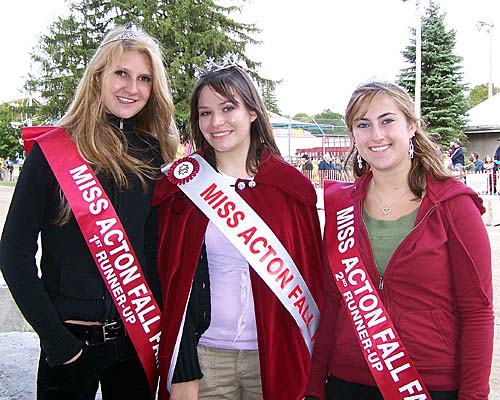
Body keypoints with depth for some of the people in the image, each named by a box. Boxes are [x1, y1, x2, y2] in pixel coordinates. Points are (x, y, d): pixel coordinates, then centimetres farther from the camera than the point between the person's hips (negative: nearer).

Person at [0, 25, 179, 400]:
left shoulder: (153, 154, 3)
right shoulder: (52, 150, -8)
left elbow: (156, 247, 8)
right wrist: (55, 337, -13)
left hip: (138, 336, 4)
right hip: (71, 339, -3)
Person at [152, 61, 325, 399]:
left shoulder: (292, 186, -2)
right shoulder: (186, 184, -3)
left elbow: (311, 276, 2)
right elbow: (174, 280, -4)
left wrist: (309, 364, 0)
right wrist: (182, 373, -7)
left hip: (276, 355, 1)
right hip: (205, 356, 0)